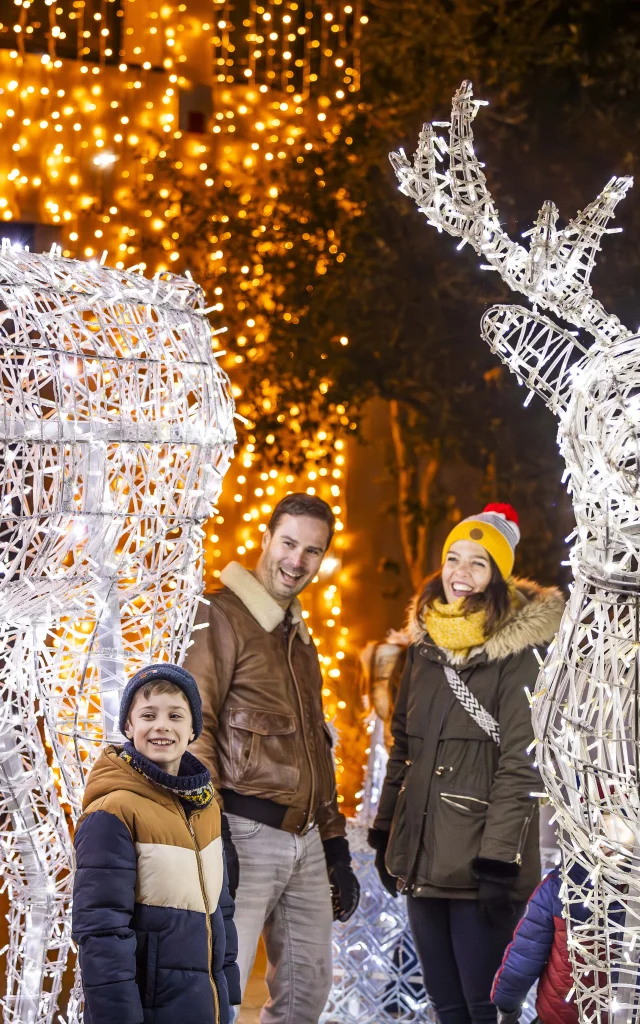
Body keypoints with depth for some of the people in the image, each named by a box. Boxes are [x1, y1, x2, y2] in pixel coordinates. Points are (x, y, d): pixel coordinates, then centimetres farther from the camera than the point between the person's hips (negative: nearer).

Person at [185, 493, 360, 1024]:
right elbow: (193, 726, -14)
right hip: (245, 835, -8)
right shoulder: (222, 618, -6)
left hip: (306, 840, 8)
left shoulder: (300, 637, 21)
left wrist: (335, 845, 22)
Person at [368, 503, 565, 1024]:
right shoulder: (426, 646, 12)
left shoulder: (516, 654, -8)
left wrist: (499, 858, -19)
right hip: (422, 853, 7)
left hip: (478, 862, -6)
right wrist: (384, 834, 15)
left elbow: (520, 763, -13)